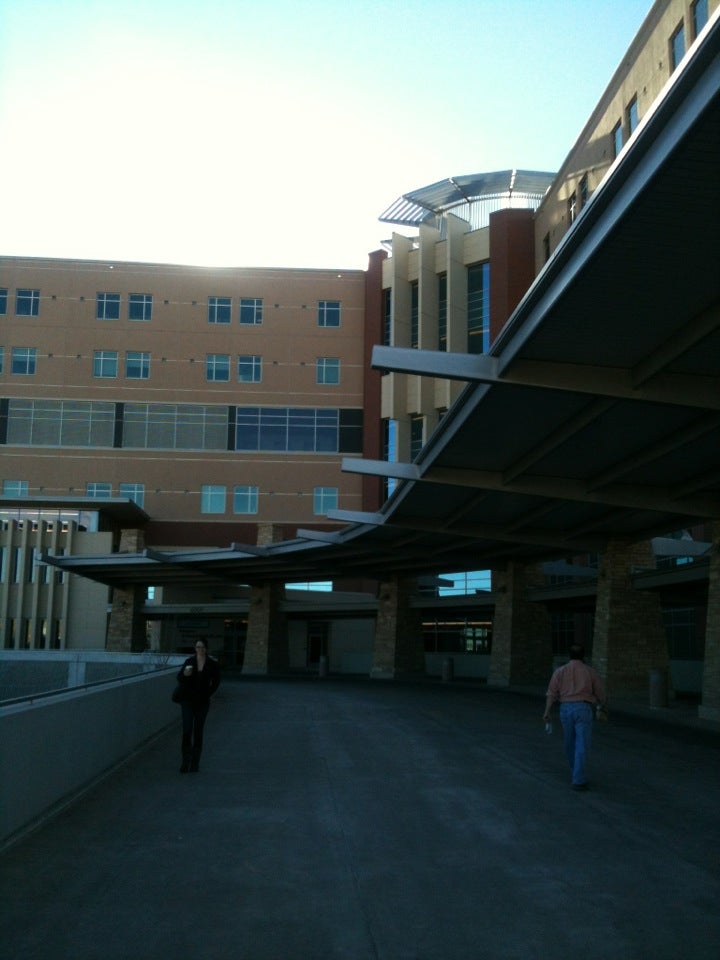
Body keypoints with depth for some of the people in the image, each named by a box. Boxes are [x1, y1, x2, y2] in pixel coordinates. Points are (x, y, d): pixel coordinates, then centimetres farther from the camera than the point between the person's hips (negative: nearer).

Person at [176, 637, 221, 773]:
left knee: (198, 732, 3)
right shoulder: (189, 661, 0)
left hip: (202, 702, 0)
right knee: (187, 730, -8)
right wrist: (185, 674, -23)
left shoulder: (213, 664, -2)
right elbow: (179, 678, -3)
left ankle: (195, 764, 12)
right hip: (188, 700, 0)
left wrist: (207, 694, 4)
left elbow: (216, 682, 7)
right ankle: (186, 762, -1)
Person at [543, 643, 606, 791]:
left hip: (566, 709, 3)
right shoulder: (591, 672, 2)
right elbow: (600, 693, 8)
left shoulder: (560, 671, 5)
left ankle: (578, 773, 38)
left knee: (570, 743, 20)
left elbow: (552, 692, -4)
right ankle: (578, 781, -13)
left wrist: (547, 712, -8)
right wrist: (602, 705, 29)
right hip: (583, 709, -3)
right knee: (582, 746, -4)